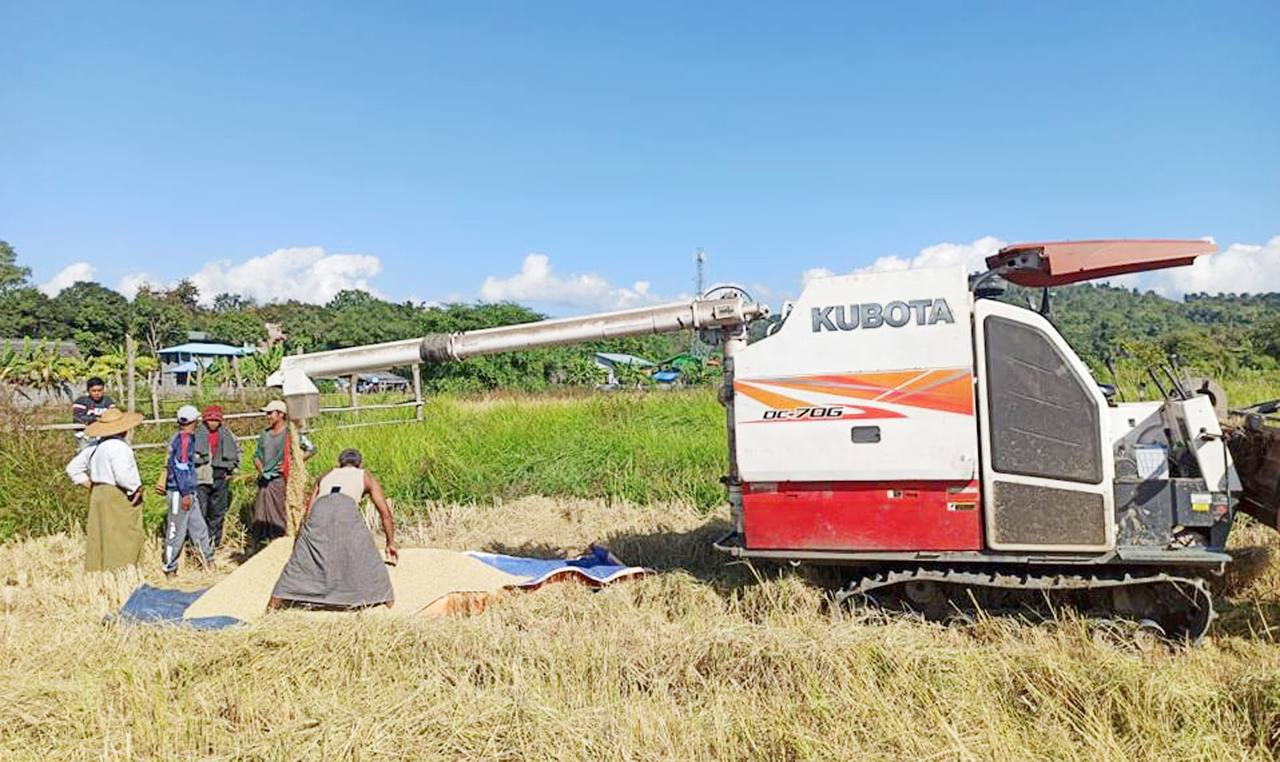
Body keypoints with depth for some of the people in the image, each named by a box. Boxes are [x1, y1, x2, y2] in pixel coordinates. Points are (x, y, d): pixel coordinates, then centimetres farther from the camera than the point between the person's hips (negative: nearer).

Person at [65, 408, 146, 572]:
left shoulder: (95, 447, 11)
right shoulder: (118, 446, -16)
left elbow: (73, 468, 20)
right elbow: (123, 475, -28)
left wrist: (92, 485, 16)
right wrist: (136, 488, -14)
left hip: (98, 496, 9)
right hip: (118, 499, -9)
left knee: (99, 541, 12)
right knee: (121, 543, -5)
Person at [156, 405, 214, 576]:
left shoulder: (183, 438, 12)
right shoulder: (184, 439, -15)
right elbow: (179, 467, -20)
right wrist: (186, 494, -20)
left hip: (188, 492, 9)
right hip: (179, 493, -9)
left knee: (198, 527, 12)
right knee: (176, 531, -1)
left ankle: (209, 561, 18)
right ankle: (170, 569, 7)